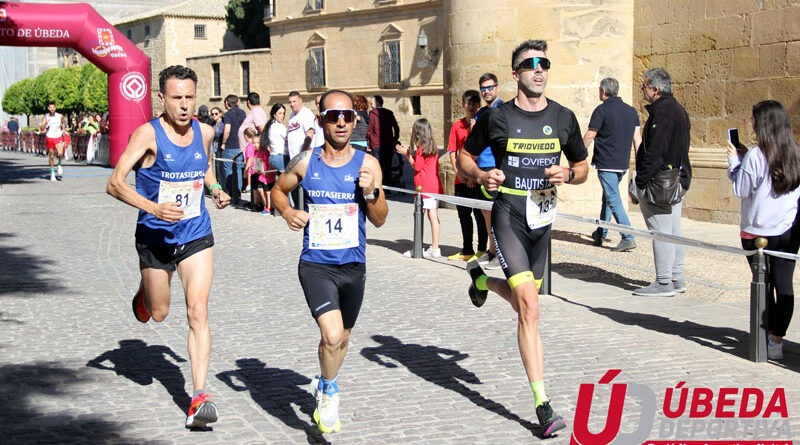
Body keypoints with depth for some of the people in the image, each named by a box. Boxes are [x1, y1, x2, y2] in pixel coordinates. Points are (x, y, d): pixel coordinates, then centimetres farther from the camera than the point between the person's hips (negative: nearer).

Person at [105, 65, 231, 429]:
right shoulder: (148, 134, -16)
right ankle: (143, 293, 54)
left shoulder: (204, 132, -1)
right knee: (158, 313, 16)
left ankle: (199, 398, -13)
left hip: (196, 236, 2)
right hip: (155, 236, -2)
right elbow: (115, 183, -21)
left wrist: (215, 189, 3)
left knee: (198, 312, -11)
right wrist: (154, 208, -34)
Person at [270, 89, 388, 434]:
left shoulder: (367, 164, -4)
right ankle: (329, 393, 7)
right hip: (316, 265, -2)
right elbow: (278, 190, 14)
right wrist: (287, 212, -6)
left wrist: (371, 193, -18)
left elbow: (379, 220, 1)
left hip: (353, 266, 3)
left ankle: (323, 385, 50)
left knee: (341, 339, 20)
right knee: (332, 336, -21)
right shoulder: (306, 162, -4)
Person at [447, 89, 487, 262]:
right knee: (463, 215, 11)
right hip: (461, 179, 4)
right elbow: (452, 151, 8)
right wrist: (457, 171, -4)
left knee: (480, 215, -1)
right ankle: (466, 251, 21)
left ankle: (482, 249, 7)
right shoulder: (457, 125, 10)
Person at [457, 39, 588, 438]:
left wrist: (568, 174, -8)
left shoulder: (563, 117, 6)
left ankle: (480, 279, 55)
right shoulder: (496, 117, -3)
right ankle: (543, 407, -12)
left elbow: (582, 167, 15)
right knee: (529, 308, -16)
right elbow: (464, 156, 9)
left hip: (543, 216, 5)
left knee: (522, 301, 20)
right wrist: (481, 176, -12)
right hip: (509, 215, -5)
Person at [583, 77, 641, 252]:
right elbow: (637, 138, 8)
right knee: (608, 198, 20)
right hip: (623, 164, 7)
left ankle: (628, 238, -15)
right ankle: (600, 234, 29)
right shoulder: (631, 111, 10)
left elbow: (589, 136, -8)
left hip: (606, 163, -7)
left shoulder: (602, 110, -9)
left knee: (613, 200, -8)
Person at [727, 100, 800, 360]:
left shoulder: (756, 156, -13)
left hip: (757, 232, -4)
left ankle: (770, 341, 10)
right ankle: (777, 338, 7)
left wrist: (735, 160, 7)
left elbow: (741, 190, -7)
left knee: (763, 284, 6)